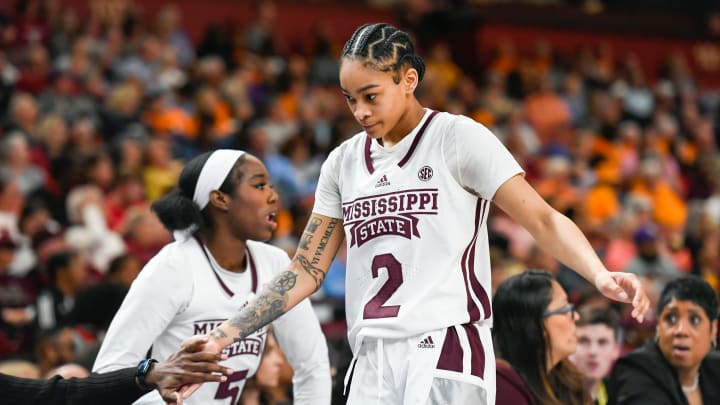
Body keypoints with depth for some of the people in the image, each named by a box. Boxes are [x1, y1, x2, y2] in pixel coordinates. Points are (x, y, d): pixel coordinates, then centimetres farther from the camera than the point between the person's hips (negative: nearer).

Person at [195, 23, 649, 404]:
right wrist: (219, 340, 9)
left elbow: (544, 220, -6)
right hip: (373, 363, 6)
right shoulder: (344, 161, 15)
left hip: (446, 351, -5)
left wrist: (600, 275, -25)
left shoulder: (459, 138, -1)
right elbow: (306, 272, 17)